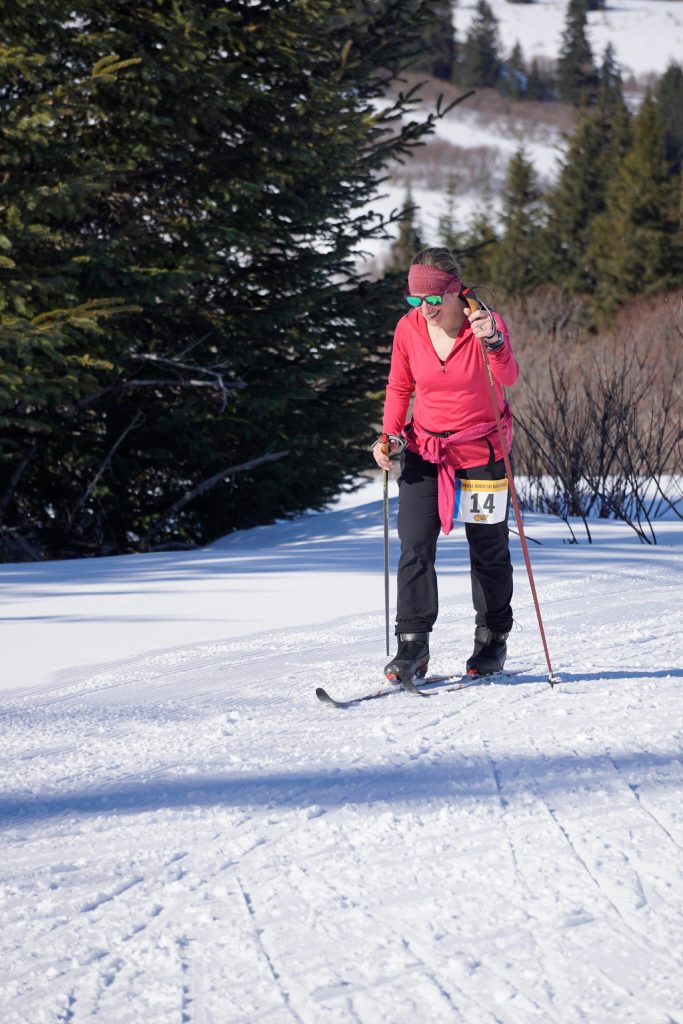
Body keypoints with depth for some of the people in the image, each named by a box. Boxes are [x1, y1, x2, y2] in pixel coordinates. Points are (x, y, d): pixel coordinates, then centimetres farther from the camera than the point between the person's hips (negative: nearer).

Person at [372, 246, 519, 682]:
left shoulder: (486, 323, -16)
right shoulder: (409, 328, -6)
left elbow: (508, 377, -34)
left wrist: (493, 342, -53)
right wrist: (390, 435, -6)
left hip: (481, 449, -2)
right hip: (424, 450, 2)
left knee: (489, 550, 9)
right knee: (415, 545, -10)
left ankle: (493, 641, 26)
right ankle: (412, 647, -8)